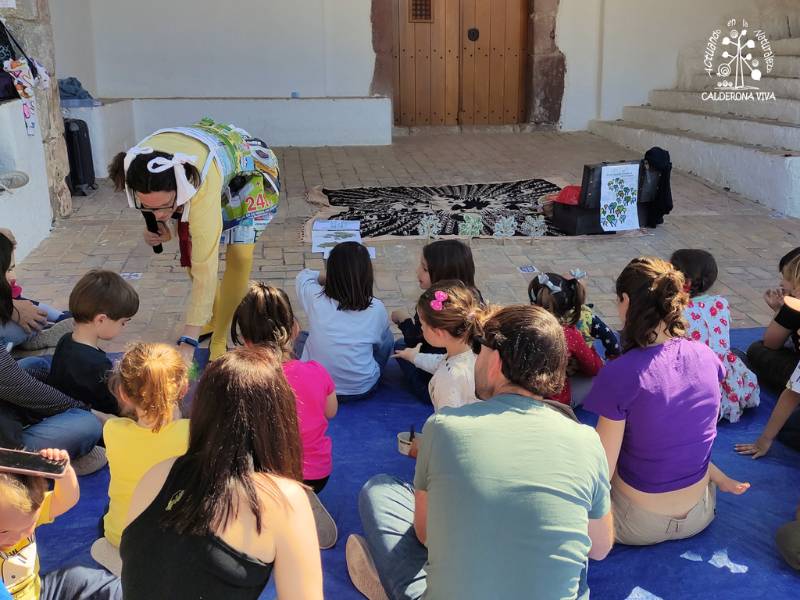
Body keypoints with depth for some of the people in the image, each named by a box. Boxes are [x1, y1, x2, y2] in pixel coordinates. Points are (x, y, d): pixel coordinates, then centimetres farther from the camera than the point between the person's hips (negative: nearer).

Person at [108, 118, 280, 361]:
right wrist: (155, 223, -22)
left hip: (248, 172, -5)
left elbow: (205, 269, -47)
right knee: (189, 253, 1)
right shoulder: (138, 165, -33)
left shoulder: (202, 186, -48)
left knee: (240, 256, -20)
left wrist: (188, 343, -48)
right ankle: (214, 318, 24)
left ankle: (219, 339, -6)